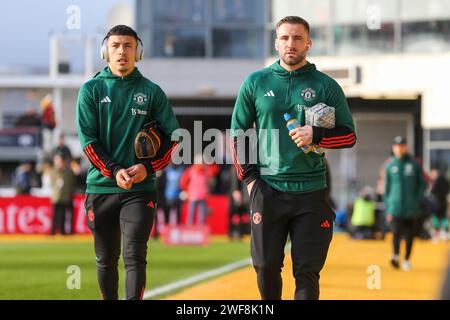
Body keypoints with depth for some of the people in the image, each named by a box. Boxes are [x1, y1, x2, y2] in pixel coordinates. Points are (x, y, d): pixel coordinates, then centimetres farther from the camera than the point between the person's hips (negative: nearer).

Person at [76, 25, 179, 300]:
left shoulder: (152, 92, 6)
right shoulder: (92, 89, 5)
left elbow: (173, 136, 6)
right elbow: (87, 138, -2)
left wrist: (148, 167, -10)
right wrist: (114, 170, -15)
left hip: (140, 188, -1)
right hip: (101, 186, 1)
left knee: (135, 256, -11)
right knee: (106, 259, 9)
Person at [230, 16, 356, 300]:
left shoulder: (326, 86, 4)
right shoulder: (255, 83, 7)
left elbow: (349, 135, 3)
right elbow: (238, 133, 13)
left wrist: (316, 135, -15)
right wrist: (249, 177, 3)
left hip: (311, 191, -1)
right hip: (267, 189, 1)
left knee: (307, 271, -2)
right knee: (266, 266, 4)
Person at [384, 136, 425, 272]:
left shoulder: (414, 164, 5)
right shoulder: (390, 166, 8)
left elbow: (422, 184, 8)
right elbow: (387, 187, 11)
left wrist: (418, 199, -5)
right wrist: (387, 209, 8)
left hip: (411, 208, 0)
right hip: (395, 206, 0)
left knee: (409, 234, 6)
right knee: (397, 231, -16)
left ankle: (407, 259, 18)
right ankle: (396, 256, -30)